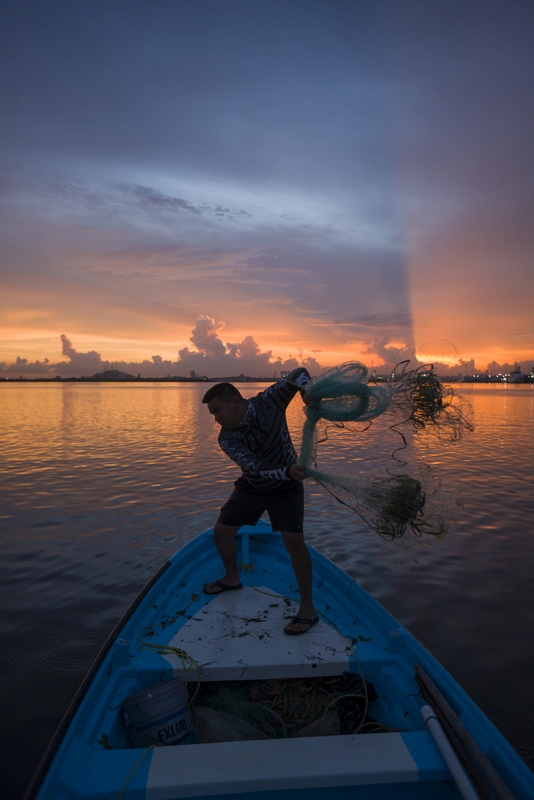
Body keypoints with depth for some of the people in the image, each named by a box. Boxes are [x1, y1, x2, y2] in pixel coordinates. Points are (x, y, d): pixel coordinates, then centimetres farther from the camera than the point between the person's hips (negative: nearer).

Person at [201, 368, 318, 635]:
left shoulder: (269, 401, -24)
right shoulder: (226, 439, -22)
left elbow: (300, 373, -16)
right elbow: (254, 467, -35)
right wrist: (287, 471, -52)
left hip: (285, 487, -3)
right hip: (251, 486, 3)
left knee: (294, 542, -14)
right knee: (221, 531, 7)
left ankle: (308, 608, 0)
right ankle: (232, 578, 35)